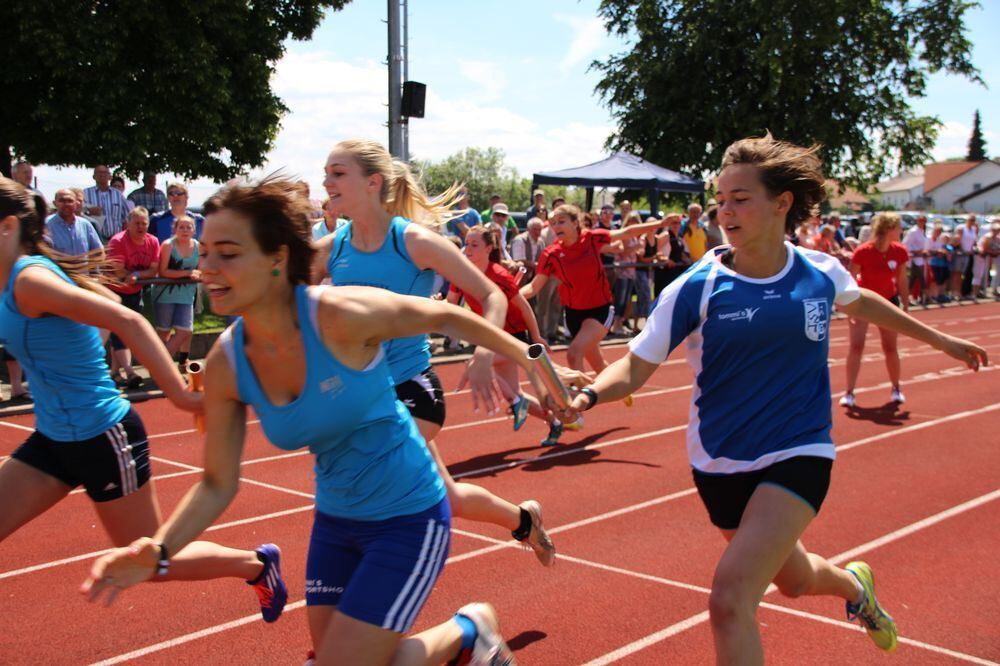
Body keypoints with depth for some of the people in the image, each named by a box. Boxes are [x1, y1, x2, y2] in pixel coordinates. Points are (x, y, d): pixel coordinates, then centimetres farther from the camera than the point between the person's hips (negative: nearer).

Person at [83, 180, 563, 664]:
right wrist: (158, 550, -17)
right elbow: (218, 484, -2)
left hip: (409, 517, -6)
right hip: (335, 521, 6)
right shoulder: (225, 363, -11)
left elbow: (446, 317, -10)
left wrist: (531, 359, 1)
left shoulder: (341, 315, -27)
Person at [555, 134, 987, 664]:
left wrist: (938, 339, 26)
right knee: (792, 581, 25)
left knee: (730, 599, -22)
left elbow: (860, 301, 16)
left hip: (798, 456, -1)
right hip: (720, 462, 2)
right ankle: (854, 584, 58)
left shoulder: (821, 273, -7)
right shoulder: (695, 288, -14)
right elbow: (635, 367, -14)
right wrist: (588, 395, -35)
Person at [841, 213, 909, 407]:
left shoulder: (900, 251, -12)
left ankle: (896, 389, 27)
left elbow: (901, 281, 0)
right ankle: (849, 393, -2)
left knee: (890, 348, 7)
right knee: (856, 346, -9)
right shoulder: (863, 251, -24)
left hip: (888, 301, 3)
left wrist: (906, 307, 0)